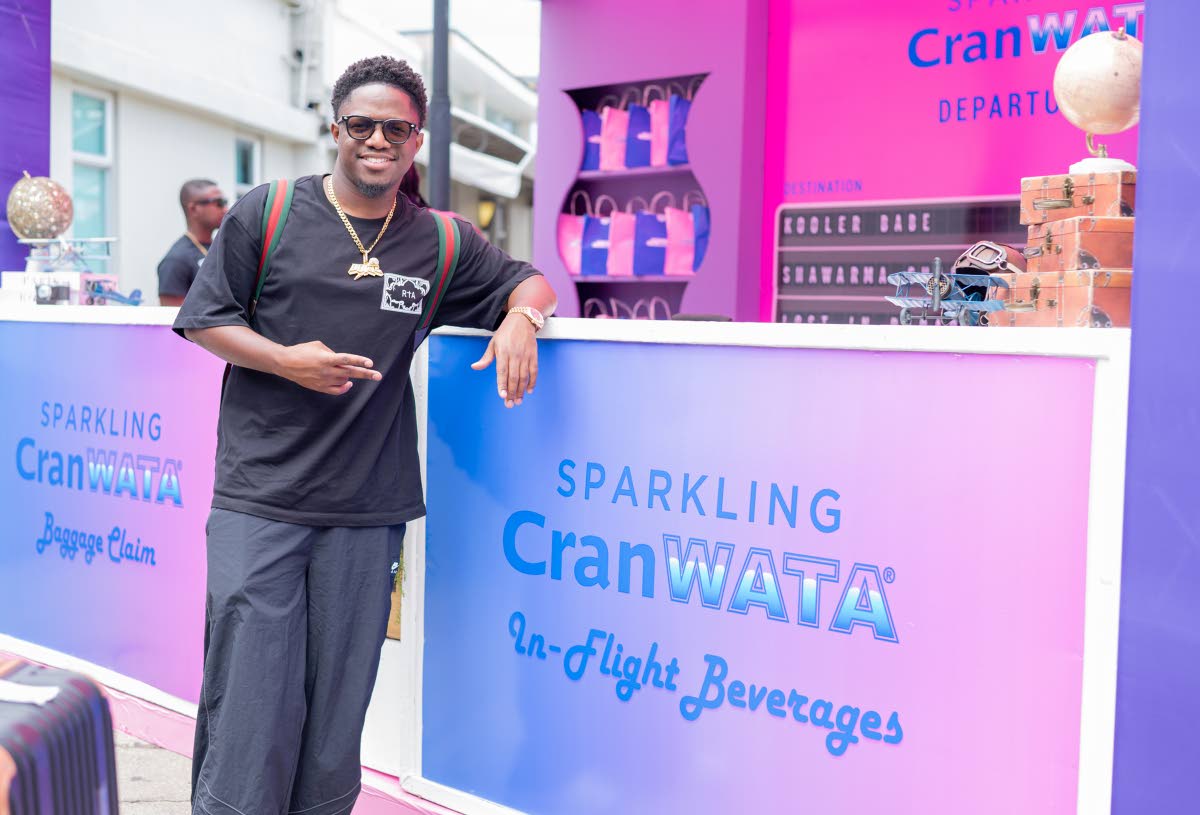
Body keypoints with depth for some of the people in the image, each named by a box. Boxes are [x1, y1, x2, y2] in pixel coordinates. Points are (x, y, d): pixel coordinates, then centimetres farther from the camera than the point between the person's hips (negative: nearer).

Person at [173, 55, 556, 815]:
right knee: (251, 701, 0)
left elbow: (529, 280, 18)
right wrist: (287, 360, -11)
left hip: (367, 514, 2)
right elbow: (204, 320, 6)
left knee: (338, 709, 10)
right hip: (258, 502, -2)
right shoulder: (267, 213, 4)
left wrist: (521, 317, -5)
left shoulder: (439, 242, 9)